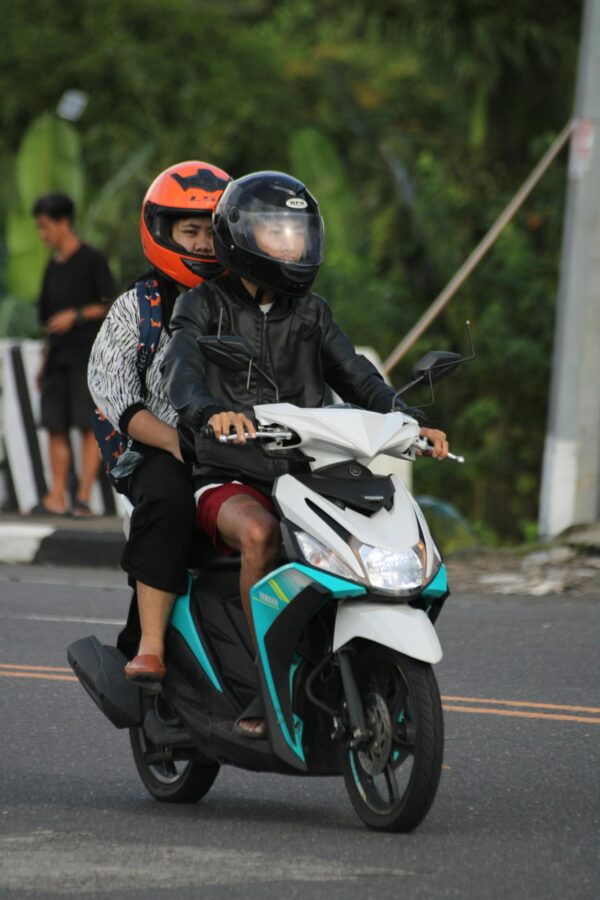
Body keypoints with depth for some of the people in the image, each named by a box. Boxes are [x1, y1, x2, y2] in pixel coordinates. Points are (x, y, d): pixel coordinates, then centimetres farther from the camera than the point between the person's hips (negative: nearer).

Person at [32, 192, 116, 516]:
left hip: (87, 357, -7)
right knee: (55, 426, 2)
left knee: (89, 425, -7)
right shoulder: (53, 267, 16)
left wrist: (76, 315, -15)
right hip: (58, 358, 7)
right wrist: (44, 362, 18)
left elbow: (112, 305, -7)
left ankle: (83, 497, -9)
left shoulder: (92, 260, -4)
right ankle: (56, 498, 2)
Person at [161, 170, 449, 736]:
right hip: (227, 482, -4)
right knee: (260, 533, -36)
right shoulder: (203, 307, 3)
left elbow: (356, 377, 6)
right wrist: (212, 411, -41)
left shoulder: (309, 312, 17)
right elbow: (181, 371, -17)